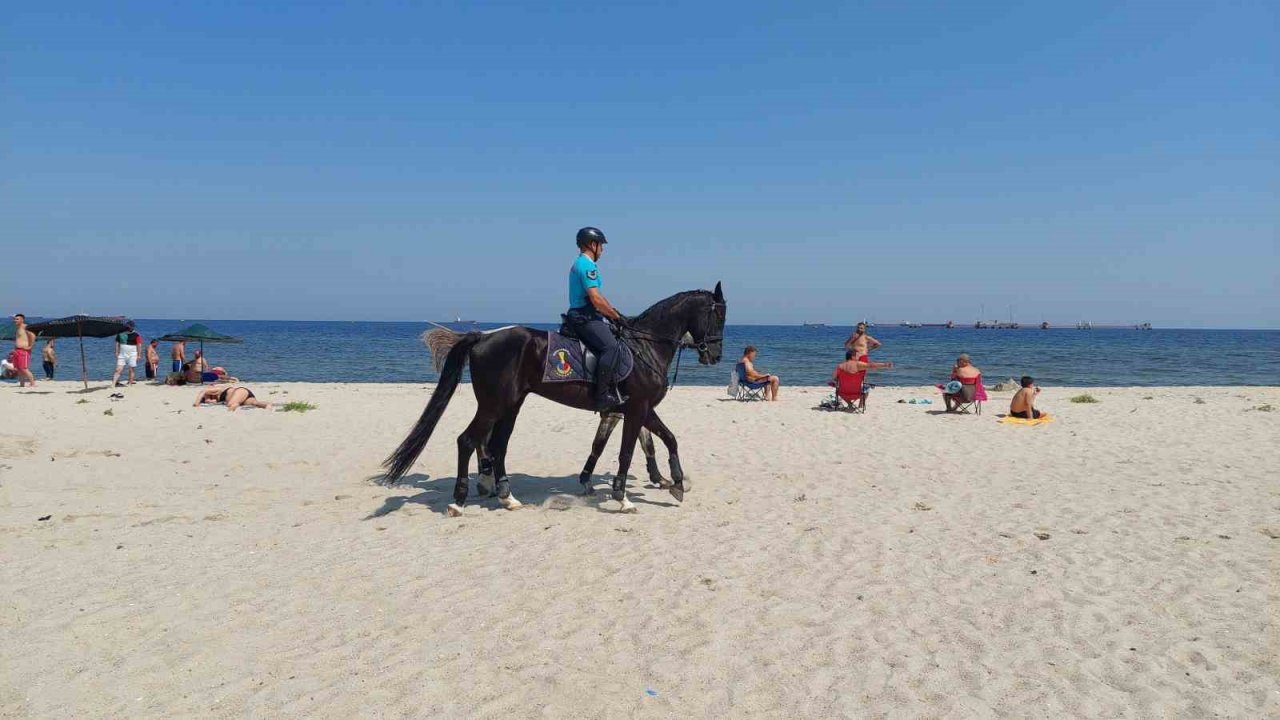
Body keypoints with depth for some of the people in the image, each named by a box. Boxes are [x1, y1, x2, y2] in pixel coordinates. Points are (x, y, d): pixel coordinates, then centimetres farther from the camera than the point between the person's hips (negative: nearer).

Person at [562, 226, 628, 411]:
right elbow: (596, 299, -20)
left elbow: (597, 296, 27)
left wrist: (614, 312, 20)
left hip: (582, 317, 11)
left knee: (613, 347, 12)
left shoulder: (580, 264, 21)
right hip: (585, 318, -11)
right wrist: (616, 316, -9)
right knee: (611, 348, -24)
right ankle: (602, 397, -28)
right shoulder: (587, 265, -13)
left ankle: (613, 391, 10)